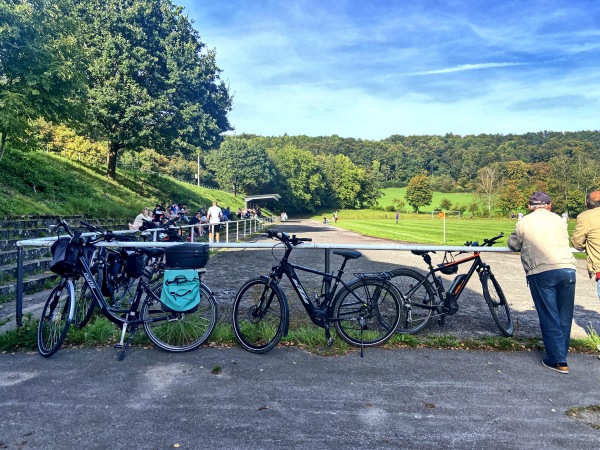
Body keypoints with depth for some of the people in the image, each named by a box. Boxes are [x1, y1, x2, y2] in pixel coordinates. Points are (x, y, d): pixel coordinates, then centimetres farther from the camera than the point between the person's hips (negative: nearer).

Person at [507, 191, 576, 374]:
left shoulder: (524, 222, 6)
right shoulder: (559, 220, 14)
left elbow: (513, 245, 15)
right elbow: (565, 241, 25)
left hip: (541, 273, -3)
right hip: (567, 270, 3)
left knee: (549, 318, 3)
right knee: (565, 317, 14)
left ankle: (558, 361, 5)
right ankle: (561, 354, 24)